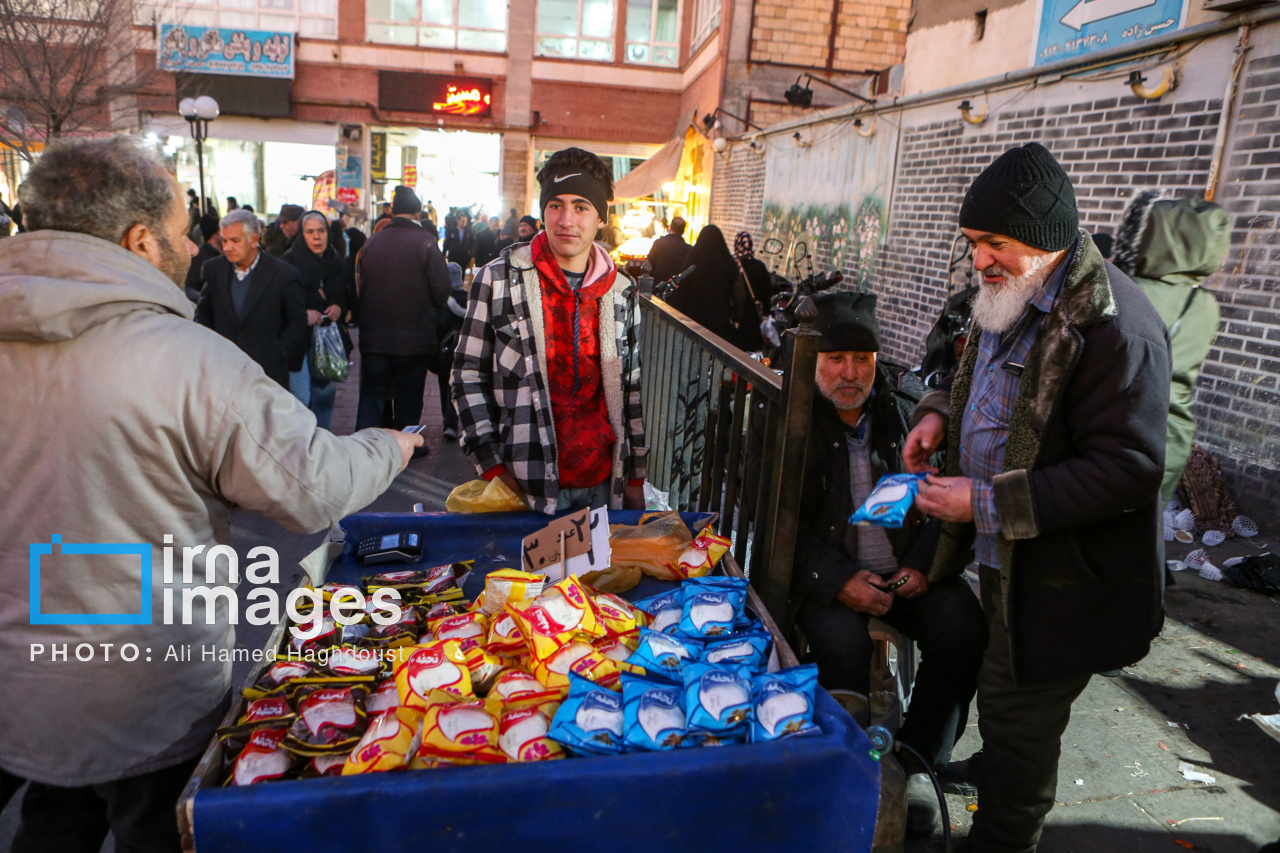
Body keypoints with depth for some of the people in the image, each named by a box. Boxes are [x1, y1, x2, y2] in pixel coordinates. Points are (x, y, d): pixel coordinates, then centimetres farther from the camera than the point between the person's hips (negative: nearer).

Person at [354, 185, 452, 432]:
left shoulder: (371, 242, 2)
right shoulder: (425, 242, -11)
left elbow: (360, 283, 7)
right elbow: (441, 289, -12)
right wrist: (434, 316, 8)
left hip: (374, 337, 3)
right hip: (415, 338, -3)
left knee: (372, 395, 9)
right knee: (409, 398, 10)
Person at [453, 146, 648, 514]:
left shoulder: (623, 291, 6)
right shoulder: (499, 279, -3)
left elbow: (631, 387, 12)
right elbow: (468, 374, -1)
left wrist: (636, 479, 11)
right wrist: (492, 466, -8)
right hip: (525, 483, -3)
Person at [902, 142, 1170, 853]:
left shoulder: (1112, 325, -25)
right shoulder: (1012, 297, 5)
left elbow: (1128, 468, -27)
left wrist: (989, 502, -27)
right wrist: (941, 412, 1)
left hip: (1059, 580, -9)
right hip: (1005, 560, 9)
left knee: (1015, 721, 4)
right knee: (1003, 708, 25)